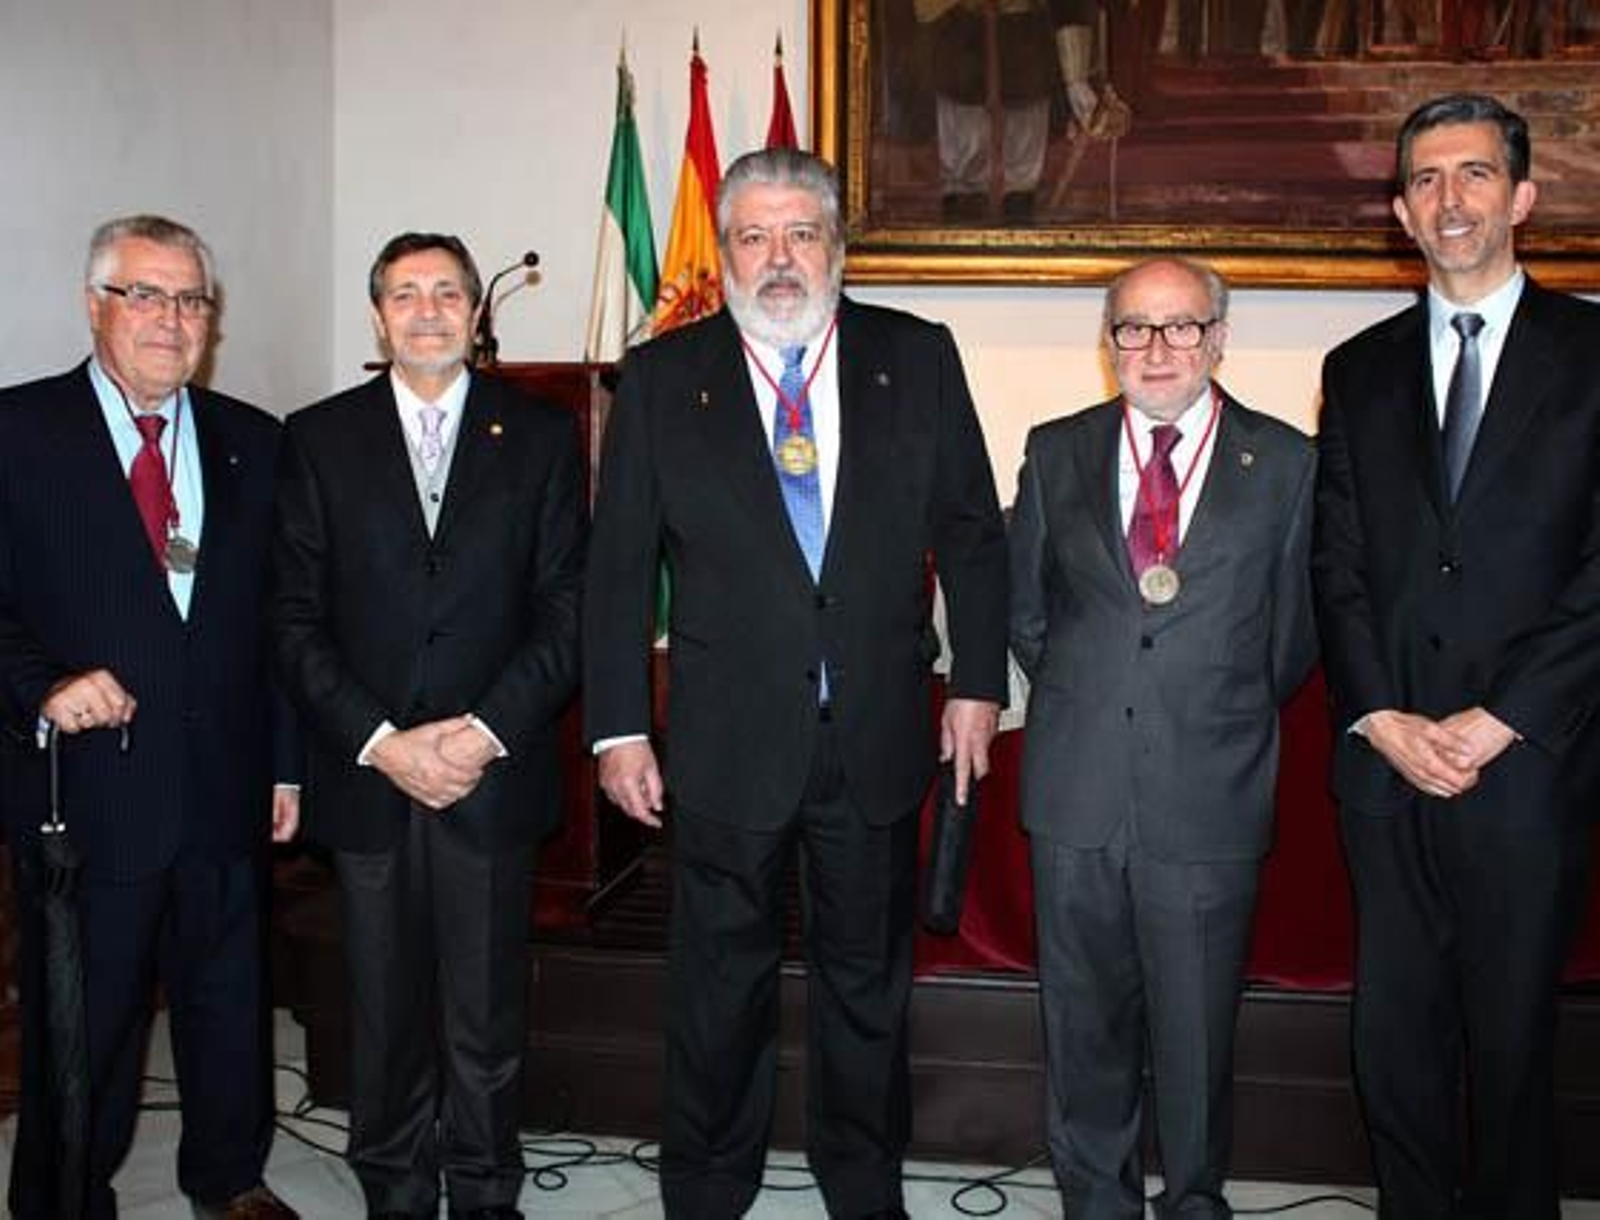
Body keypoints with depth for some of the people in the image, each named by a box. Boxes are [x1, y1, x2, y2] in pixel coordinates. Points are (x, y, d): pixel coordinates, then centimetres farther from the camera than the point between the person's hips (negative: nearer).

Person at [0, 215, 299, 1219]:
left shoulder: (253, 443, 8)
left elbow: (282, 616, 10)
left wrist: (285, 762, 8)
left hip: (224, 787, 4)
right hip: (82, 788, -3)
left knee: (231, 1001, 16)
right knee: (82, 1023, 11)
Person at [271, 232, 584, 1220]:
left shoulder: (542, 435, 5)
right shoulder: (320, 438, 6)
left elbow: (570, 607, 0)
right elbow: (297, 617, 2)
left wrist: (488, 730, -10)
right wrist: (378, 741, -9)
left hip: (496, 770, 0)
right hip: (365, 772, 1)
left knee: (489, 1013, 7)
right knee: (385, 1009, 10)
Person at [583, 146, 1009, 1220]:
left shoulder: (918, 360, 1)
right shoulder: (663, 378, -1)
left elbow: (972, 533, 5)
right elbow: (619, 566, -1)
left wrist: (978, 684, 0)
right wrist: (620, 728, -5)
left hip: (878, 738, 1)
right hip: (727, 740, -1)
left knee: (869, 980, 17)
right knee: (722, 983, 13)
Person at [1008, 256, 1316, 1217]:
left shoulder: (1285, 465, 0)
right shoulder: (1057, 453, 6)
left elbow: (1292, 639, 5)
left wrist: (1223, 725, 8)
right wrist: (1083, 704, 9)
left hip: (1210, 800, -2)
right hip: (1078, 792, 2)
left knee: (1197, 1030, 10)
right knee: (1085, 1021, 14)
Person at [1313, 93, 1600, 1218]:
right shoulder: (1360, 370, 12)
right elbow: (1337, 565, 7)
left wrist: (1496, 722, -11)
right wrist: (1381, 720, -6)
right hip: (1386, 758, 3)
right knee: (1394, 1038, 9)